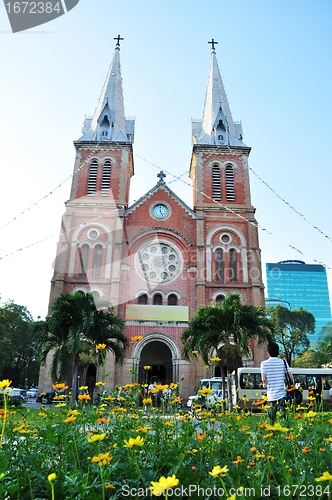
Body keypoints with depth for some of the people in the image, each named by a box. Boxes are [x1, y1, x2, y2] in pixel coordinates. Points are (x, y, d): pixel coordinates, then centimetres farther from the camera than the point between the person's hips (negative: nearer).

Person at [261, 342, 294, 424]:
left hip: (271, 395, -1)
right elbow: (291, 378, -3)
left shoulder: (264, 363, -3)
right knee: (285, 416, 2)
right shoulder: (283, 362, 1)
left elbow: (264, 380, -9)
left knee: (272, 419, 10)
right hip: (283, 394, 1)